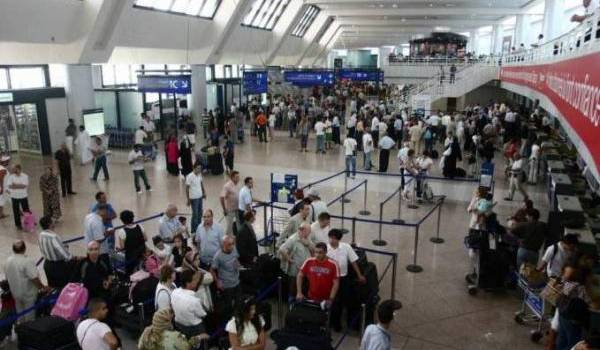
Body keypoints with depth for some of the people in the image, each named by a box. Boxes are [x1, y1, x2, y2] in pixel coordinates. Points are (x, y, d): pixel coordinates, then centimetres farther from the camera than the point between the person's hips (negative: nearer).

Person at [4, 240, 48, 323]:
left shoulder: (8, 261, -2)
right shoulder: (27, 261, -25)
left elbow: (7, 278, 8)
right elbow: (34, 278, -26)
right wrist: (42, 287, -13)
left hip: (15, 292, 7)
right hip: (28, 293, -7)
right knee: (30, 316, 8)